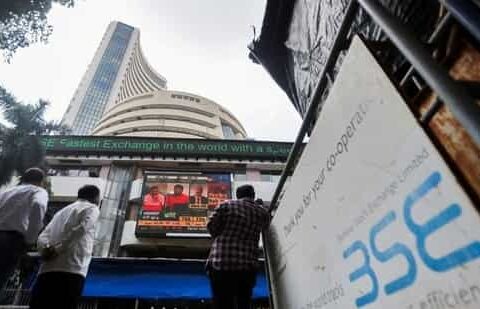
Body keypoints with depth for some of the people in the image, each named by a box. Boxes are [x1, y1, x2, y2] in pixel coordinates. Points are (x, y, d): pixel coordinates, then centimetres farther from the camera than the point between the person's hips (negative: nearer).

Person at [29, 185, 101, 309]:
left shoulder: (61, 211, 28)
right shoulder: (92, 208, 7)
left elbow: (42, 236, 16)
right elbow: (80, 229, -12)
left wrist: (47, 248, -3)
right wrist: (57, 249, -7)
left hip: (47, 270, 7)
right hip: (71, 271, -6)